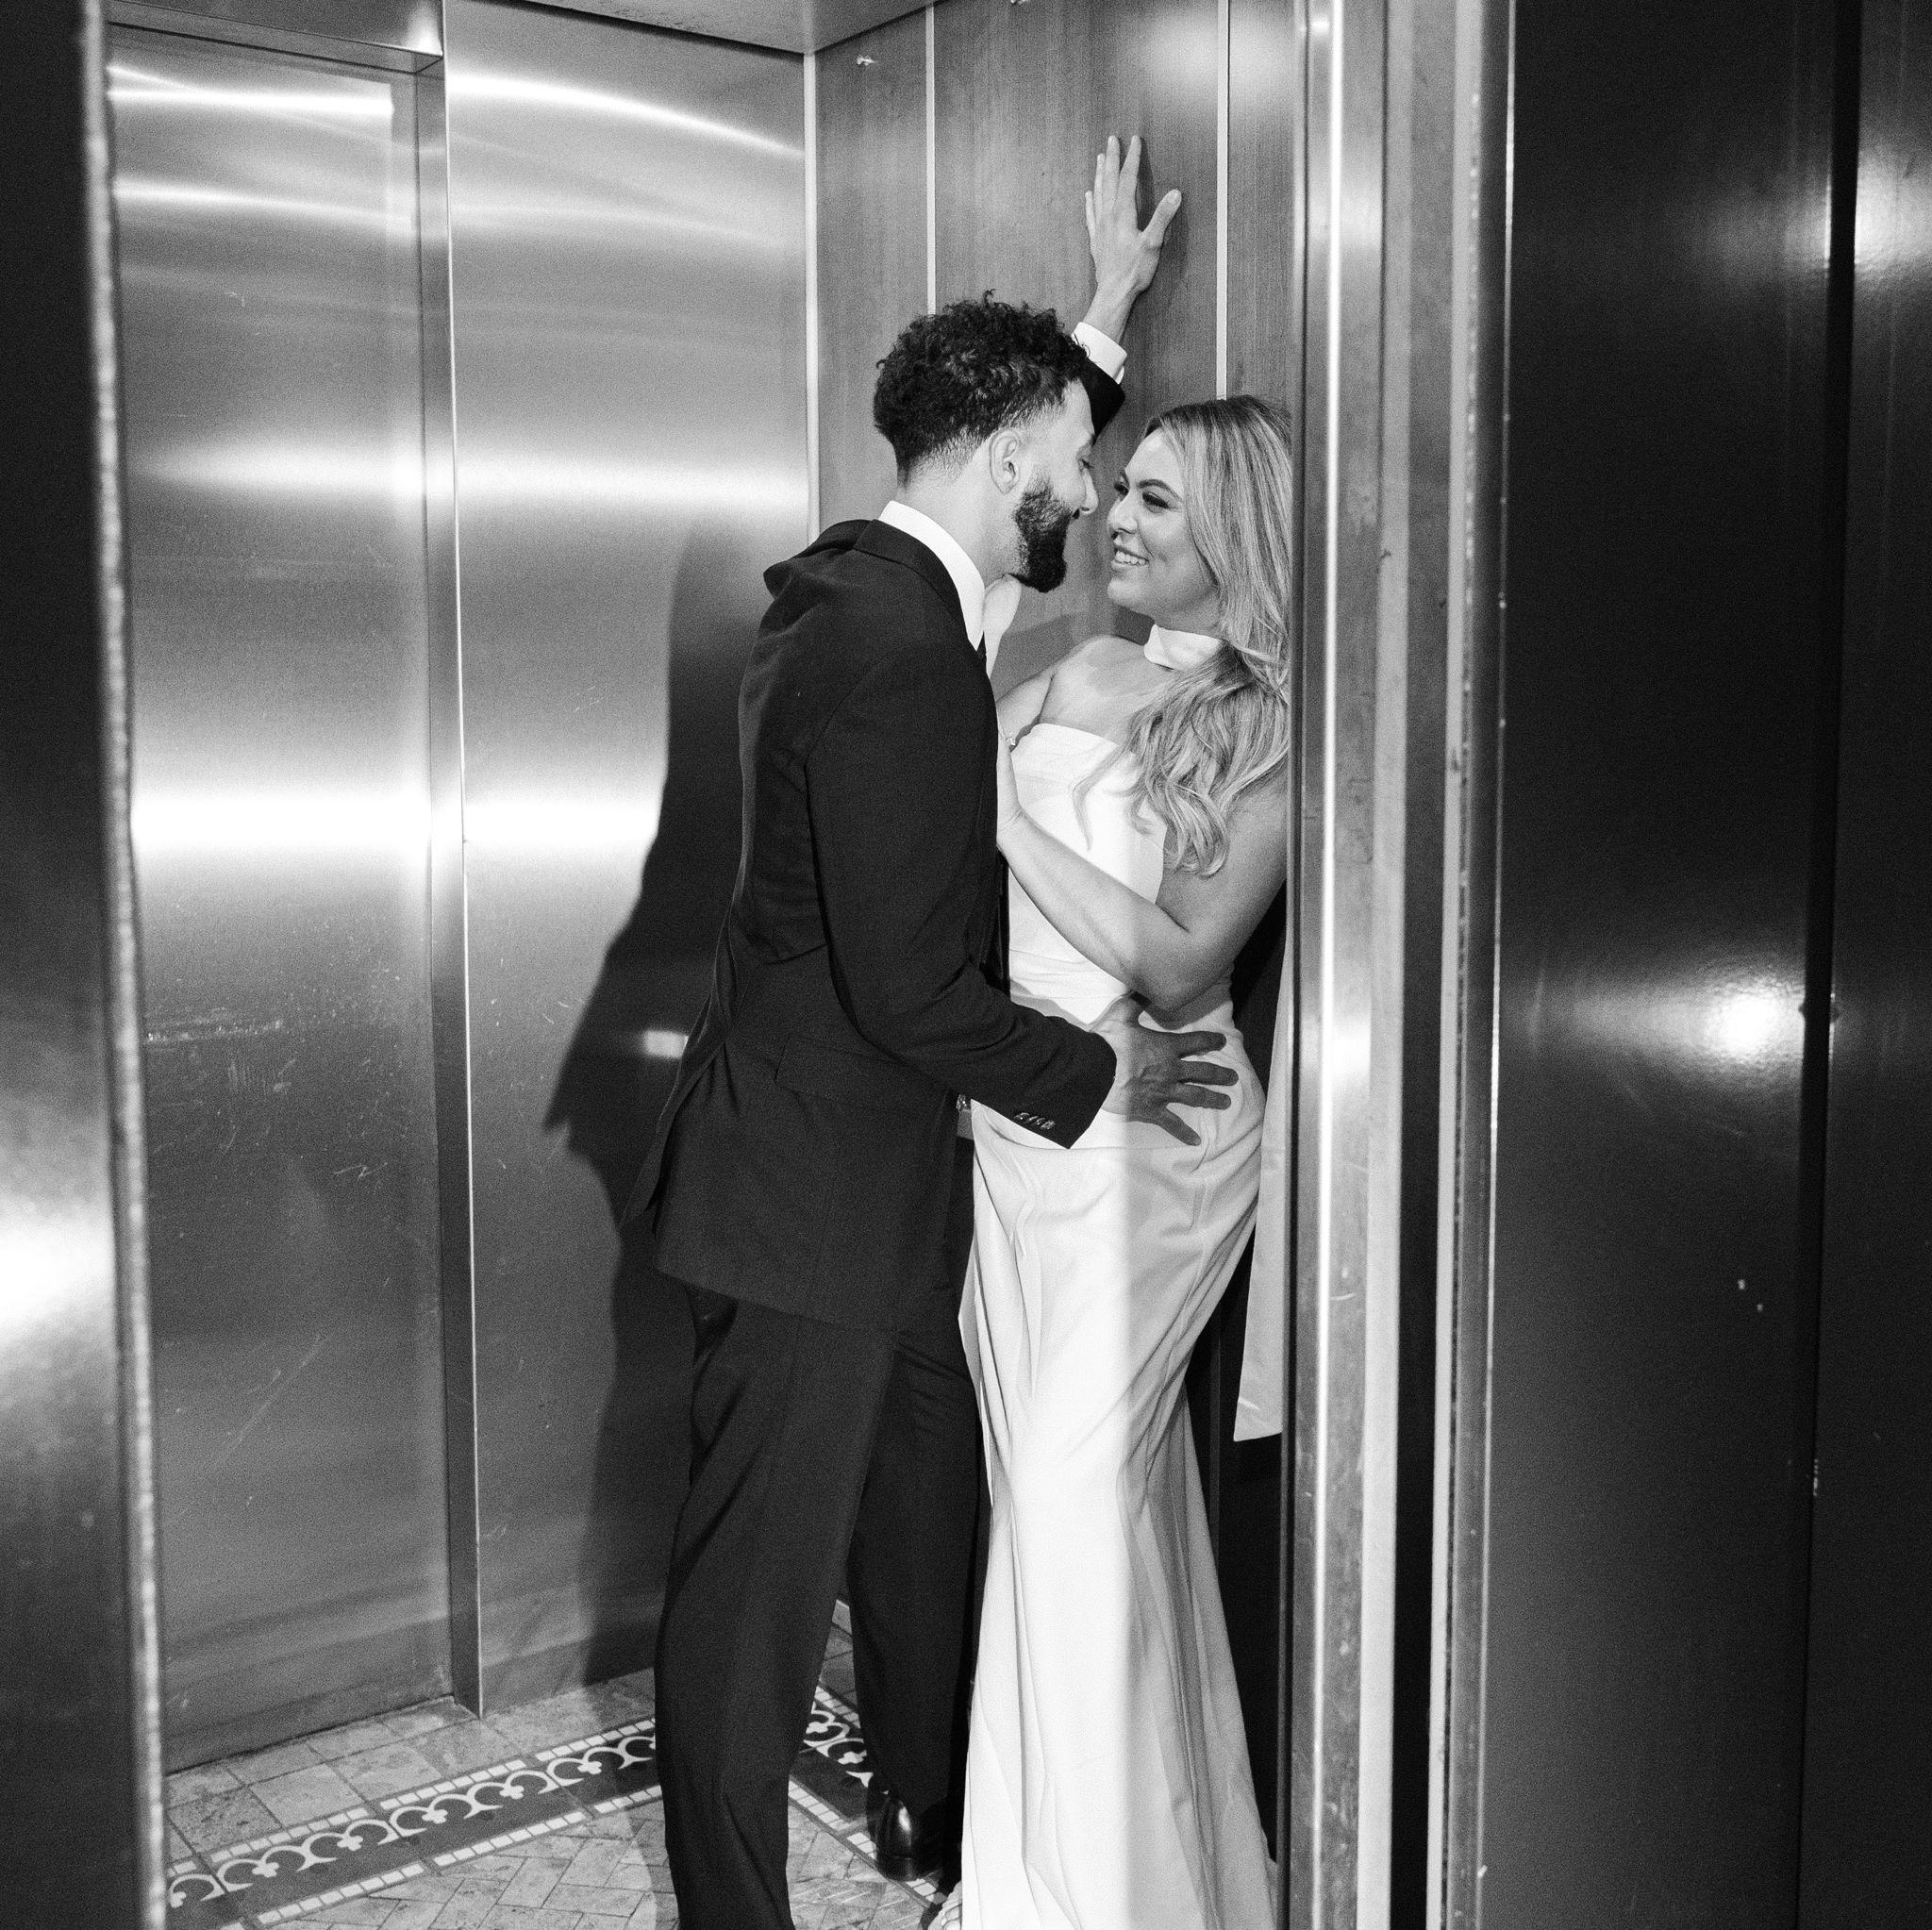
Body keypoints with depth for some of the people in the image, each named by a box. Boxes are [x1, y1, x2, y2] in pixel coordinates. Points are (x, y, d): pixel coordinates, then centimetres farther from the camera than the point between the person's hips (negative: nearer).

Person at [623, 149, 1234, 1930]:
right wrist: (1095, 1078, -10)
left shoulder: (855, 591, 7)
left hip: (875, 1181, 10)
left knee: (928, 1527, 22)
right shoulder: (897, 657, -24)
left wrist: (1103, 313, 33)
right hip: (809, 1195, -10)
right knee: (762, 1577, 6)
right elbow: (907, 993, -24)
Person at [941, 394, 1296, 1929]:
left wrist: (1008, 814, -17)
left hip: (1146, 1125, -6)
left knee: (1079, 1472, -6)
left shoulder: (1274, 736, -8)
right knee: (1064, 1466, 14)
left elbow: (1181, 967, -16)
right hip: (1009, 1109, 6)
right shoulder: (1074, 674, 9)